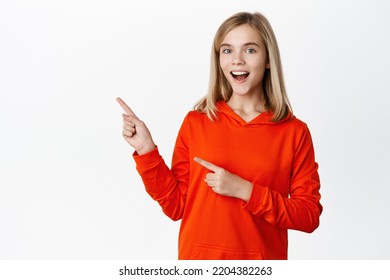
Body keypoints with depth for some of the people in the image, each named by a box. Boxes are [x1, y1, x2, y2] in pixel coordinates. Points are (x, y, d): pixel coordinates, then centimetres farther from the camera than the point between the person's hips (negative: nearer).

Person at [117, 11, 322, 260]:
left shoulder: (295, 132, -6)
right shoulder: (195, 122, -3)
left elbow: (310, 216, -7)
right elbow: (176, 206, -2)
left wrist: (245, 191, -17)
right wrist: (146, 150, -11)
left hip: (263, 259, 0)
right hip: (199, 258, 1)